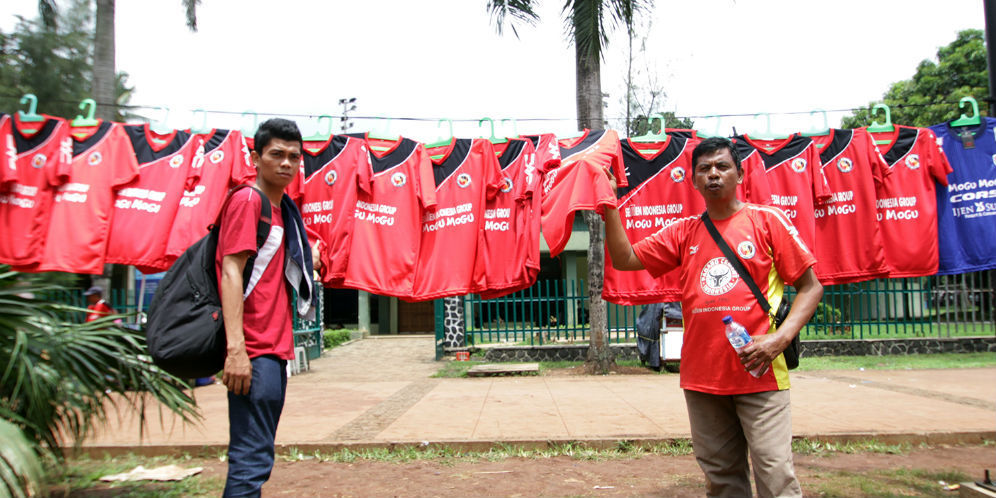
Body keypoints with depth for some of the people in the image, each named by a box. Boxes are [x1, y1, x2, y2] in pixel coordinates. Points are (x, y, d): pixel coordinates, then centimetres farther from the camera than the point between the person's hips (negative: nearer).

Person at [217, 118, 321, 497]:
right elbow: (231, 271, -17)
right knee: (253, 460, -8)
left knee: (257, 454, 16)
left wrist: (308, 262, 8)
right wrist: (236, 348, -24)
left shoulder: (283, 208, 16)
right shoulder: (248, 200, -9)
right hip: (254, 352, -9)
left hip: (274, 348, 9)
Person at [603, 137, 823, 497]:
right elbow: (625, 259, 7)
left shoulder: (766, 220, 1)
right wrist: (609, 205, -2)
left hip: (759, 374, -3)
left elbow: (810, 286, 1)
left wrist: (780, 338, -13)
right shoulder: (684, 232, 10)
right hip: (702, 377, 4)